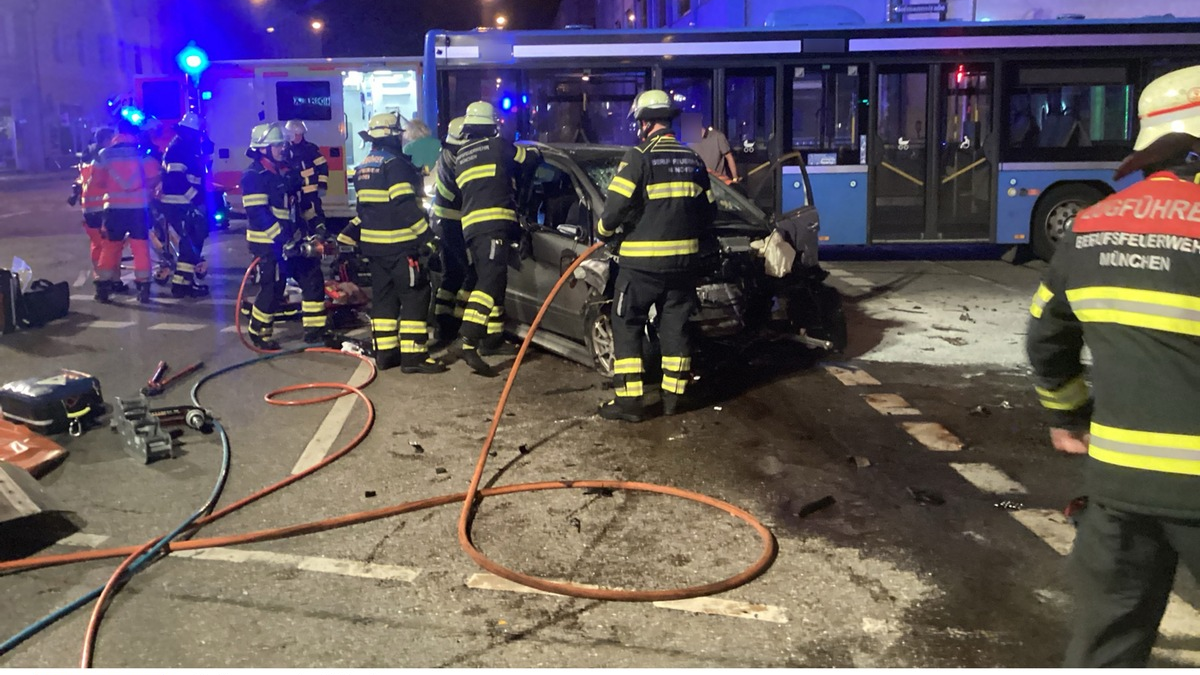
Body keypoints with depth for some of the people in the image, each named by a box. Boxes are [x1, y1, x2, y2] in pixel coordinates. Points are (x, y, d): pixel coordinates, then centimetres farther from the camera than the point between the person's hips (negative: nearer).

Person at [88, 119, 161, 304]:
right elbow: (155, 176, -8)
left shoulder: (105, 154, 3)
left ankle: (103, 287, 9)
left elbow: (96, 183, 3)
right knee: (140, 246, 4)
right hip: (138, 206, -1)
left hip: (114, 206, 1)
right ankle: (143, 288, 2)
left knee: (110, 247, 9)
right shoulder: (141, 153, 0)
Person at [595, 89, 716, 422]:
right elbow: (708, 211, 15)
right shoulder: (692, 159, 10)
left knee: (627, 328, 3)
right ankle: (673, 395, 18)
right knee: (675, 326, 14)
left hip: (641, 260, -6)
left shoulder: (639, 157, -10)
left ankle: (629, 400, 0)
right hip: (683, 258, 6)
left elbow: (616, 206, -15)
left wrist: (604, 232, 4)